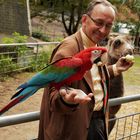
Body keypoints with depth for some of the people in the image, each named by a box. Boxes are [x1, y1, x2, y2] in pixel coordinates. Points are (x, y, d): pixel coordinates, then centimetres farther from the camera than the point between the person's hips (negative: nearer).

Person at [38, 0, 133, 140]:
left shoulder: (97, 48, 7)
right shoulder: (69, 47, -22)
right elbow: (55, 90, -25)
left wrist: (115, 69, 13)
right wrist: (67, 98, -45)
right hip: (77, 127, -8)